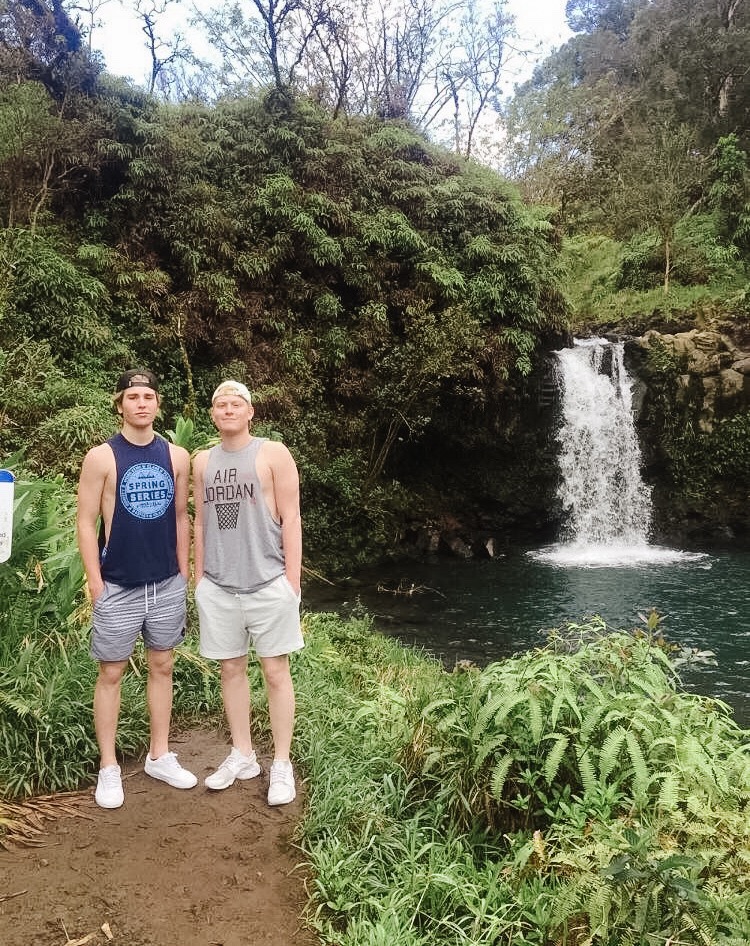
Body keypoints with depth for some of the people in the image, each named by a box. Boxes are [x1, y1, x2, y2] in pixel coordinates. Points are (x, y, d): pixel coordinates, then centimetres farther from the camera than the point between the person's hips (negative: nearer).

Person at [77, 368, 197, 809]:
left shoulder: (177, 456, 2)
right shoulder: (101, 457, -8)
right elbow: (87, 522, -7)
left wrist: (184, 573, 8)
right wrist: (95, 583, -10)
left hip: (167, 584, 4)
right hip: (118, 587, -3)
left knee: (162, 667, 13)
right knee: (112, 674, 6)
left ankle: (160, 756, 28)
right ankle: (109, 767, 20)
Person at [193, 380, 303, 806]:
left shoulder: (273, 454, -3)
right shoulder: (203, 461, 10)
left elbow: (291, 519, -5)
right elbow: (201, 523, 15)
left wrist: (292, 581, -9)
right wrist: (199, 579, 12)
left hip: (268, 583, -4)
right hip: (218, 587, 4)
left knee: (275, 671, 3)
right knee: (231, 669, 12)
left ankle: (282, 765, 14)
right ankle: (242, 755, 27)